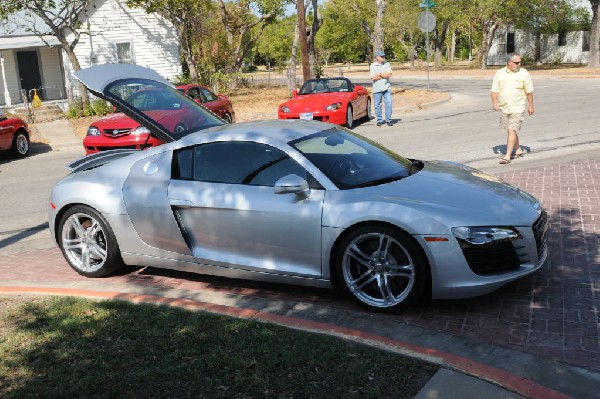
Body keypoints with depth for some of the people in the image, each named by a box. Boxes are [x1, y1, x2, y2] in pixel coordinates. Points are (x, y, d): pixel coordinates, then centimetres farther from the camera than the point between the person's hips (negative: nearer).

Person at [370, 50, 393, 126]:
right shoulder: (372, 66, 0)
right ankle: (379, 120, 16)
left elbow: (389, 74, -6)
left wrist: (379, 75, -11)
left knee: (388, 103, -6)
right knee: (377, 105, 4)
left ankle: (388, 120, 1)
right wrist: (385, 75, -7)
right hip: (377, 89, -1)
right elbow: (373, 77, -11)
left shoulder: (387, 64, 6)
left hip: (386, 88, 1)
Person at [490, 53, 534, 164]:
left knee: (512, 131, -11)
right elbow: (494, 90, 4)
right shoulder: (499, 73, 4)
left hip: (517, 107, -4)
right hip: (504, 107, 4)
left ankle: (507, 156, -12)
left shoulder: (523, 73, 0)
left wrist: (531, 105, 2)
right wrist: (494, 103, -8)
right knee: (510, 130, 14)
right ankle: (518, 150, 33)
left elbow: (529, 91, 3)